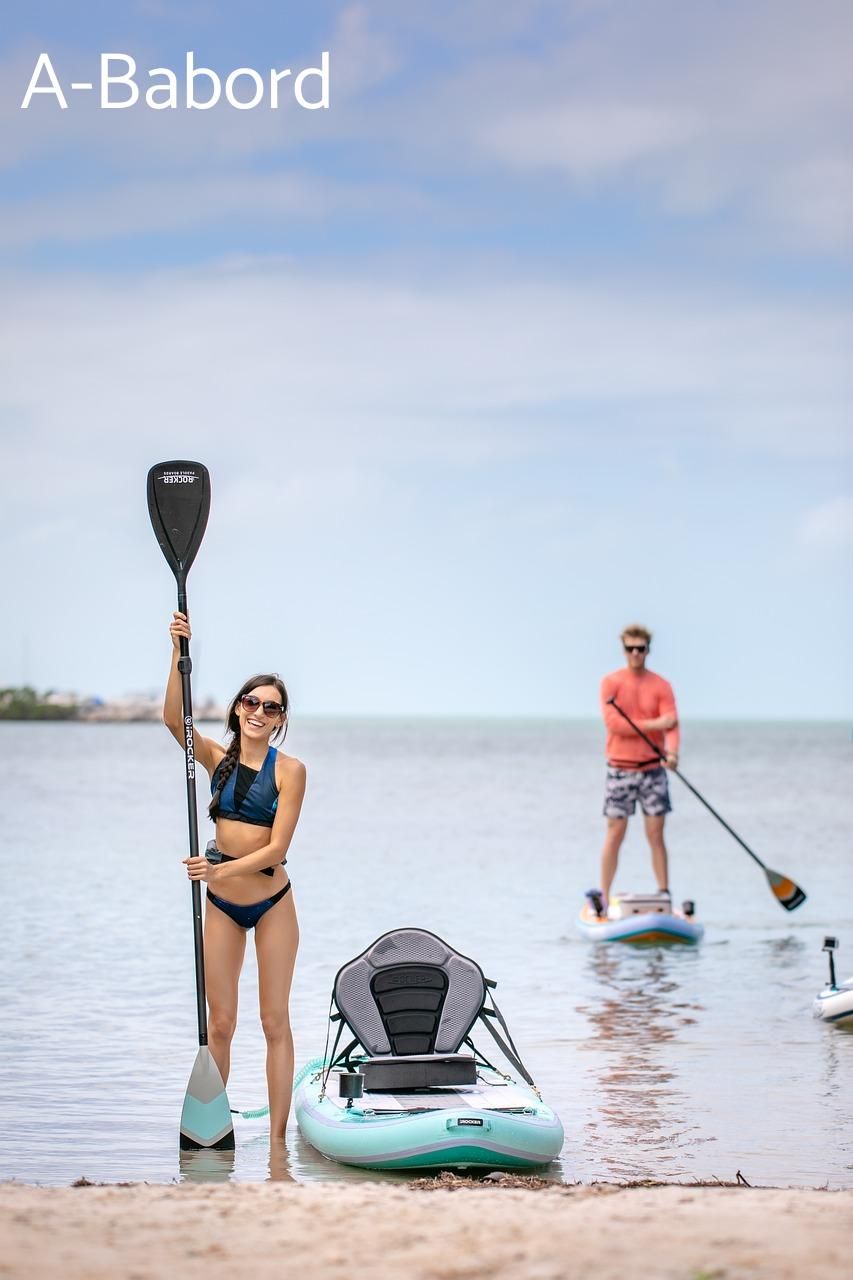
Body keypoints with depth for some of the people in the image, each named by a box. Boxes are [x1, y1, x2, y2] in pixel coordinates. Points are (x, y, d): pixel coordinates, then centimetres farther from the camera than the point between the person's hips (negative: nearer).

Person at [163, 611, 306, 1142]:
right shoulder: (218, 758, 2)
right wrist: (180, 654, -25)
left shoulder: (290, 770, -9)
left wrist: (220, 869, -28)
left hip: (272, 902, -3)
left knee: (275, 1022, 0)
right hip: (221, 904, 3)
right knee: (220, 1022, 5)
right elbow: (175, 719, -15)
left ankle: (278, 1137, 2)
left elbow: (277, 847, -15)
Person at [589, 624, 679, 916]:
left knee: (656, 834, 1)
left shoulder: (661, 686, 3)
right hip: (620, 768, -1)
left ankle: (664, 895, 3)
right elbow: (613, 723, -13)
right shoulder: (611, 682, -1)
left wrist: (672, 752, -29)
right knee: (615, 834, 0)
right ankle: (603, 898, 5)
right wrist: (654, 724, -16)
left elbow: (671, 724, -9)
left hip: (652, 768, 1)